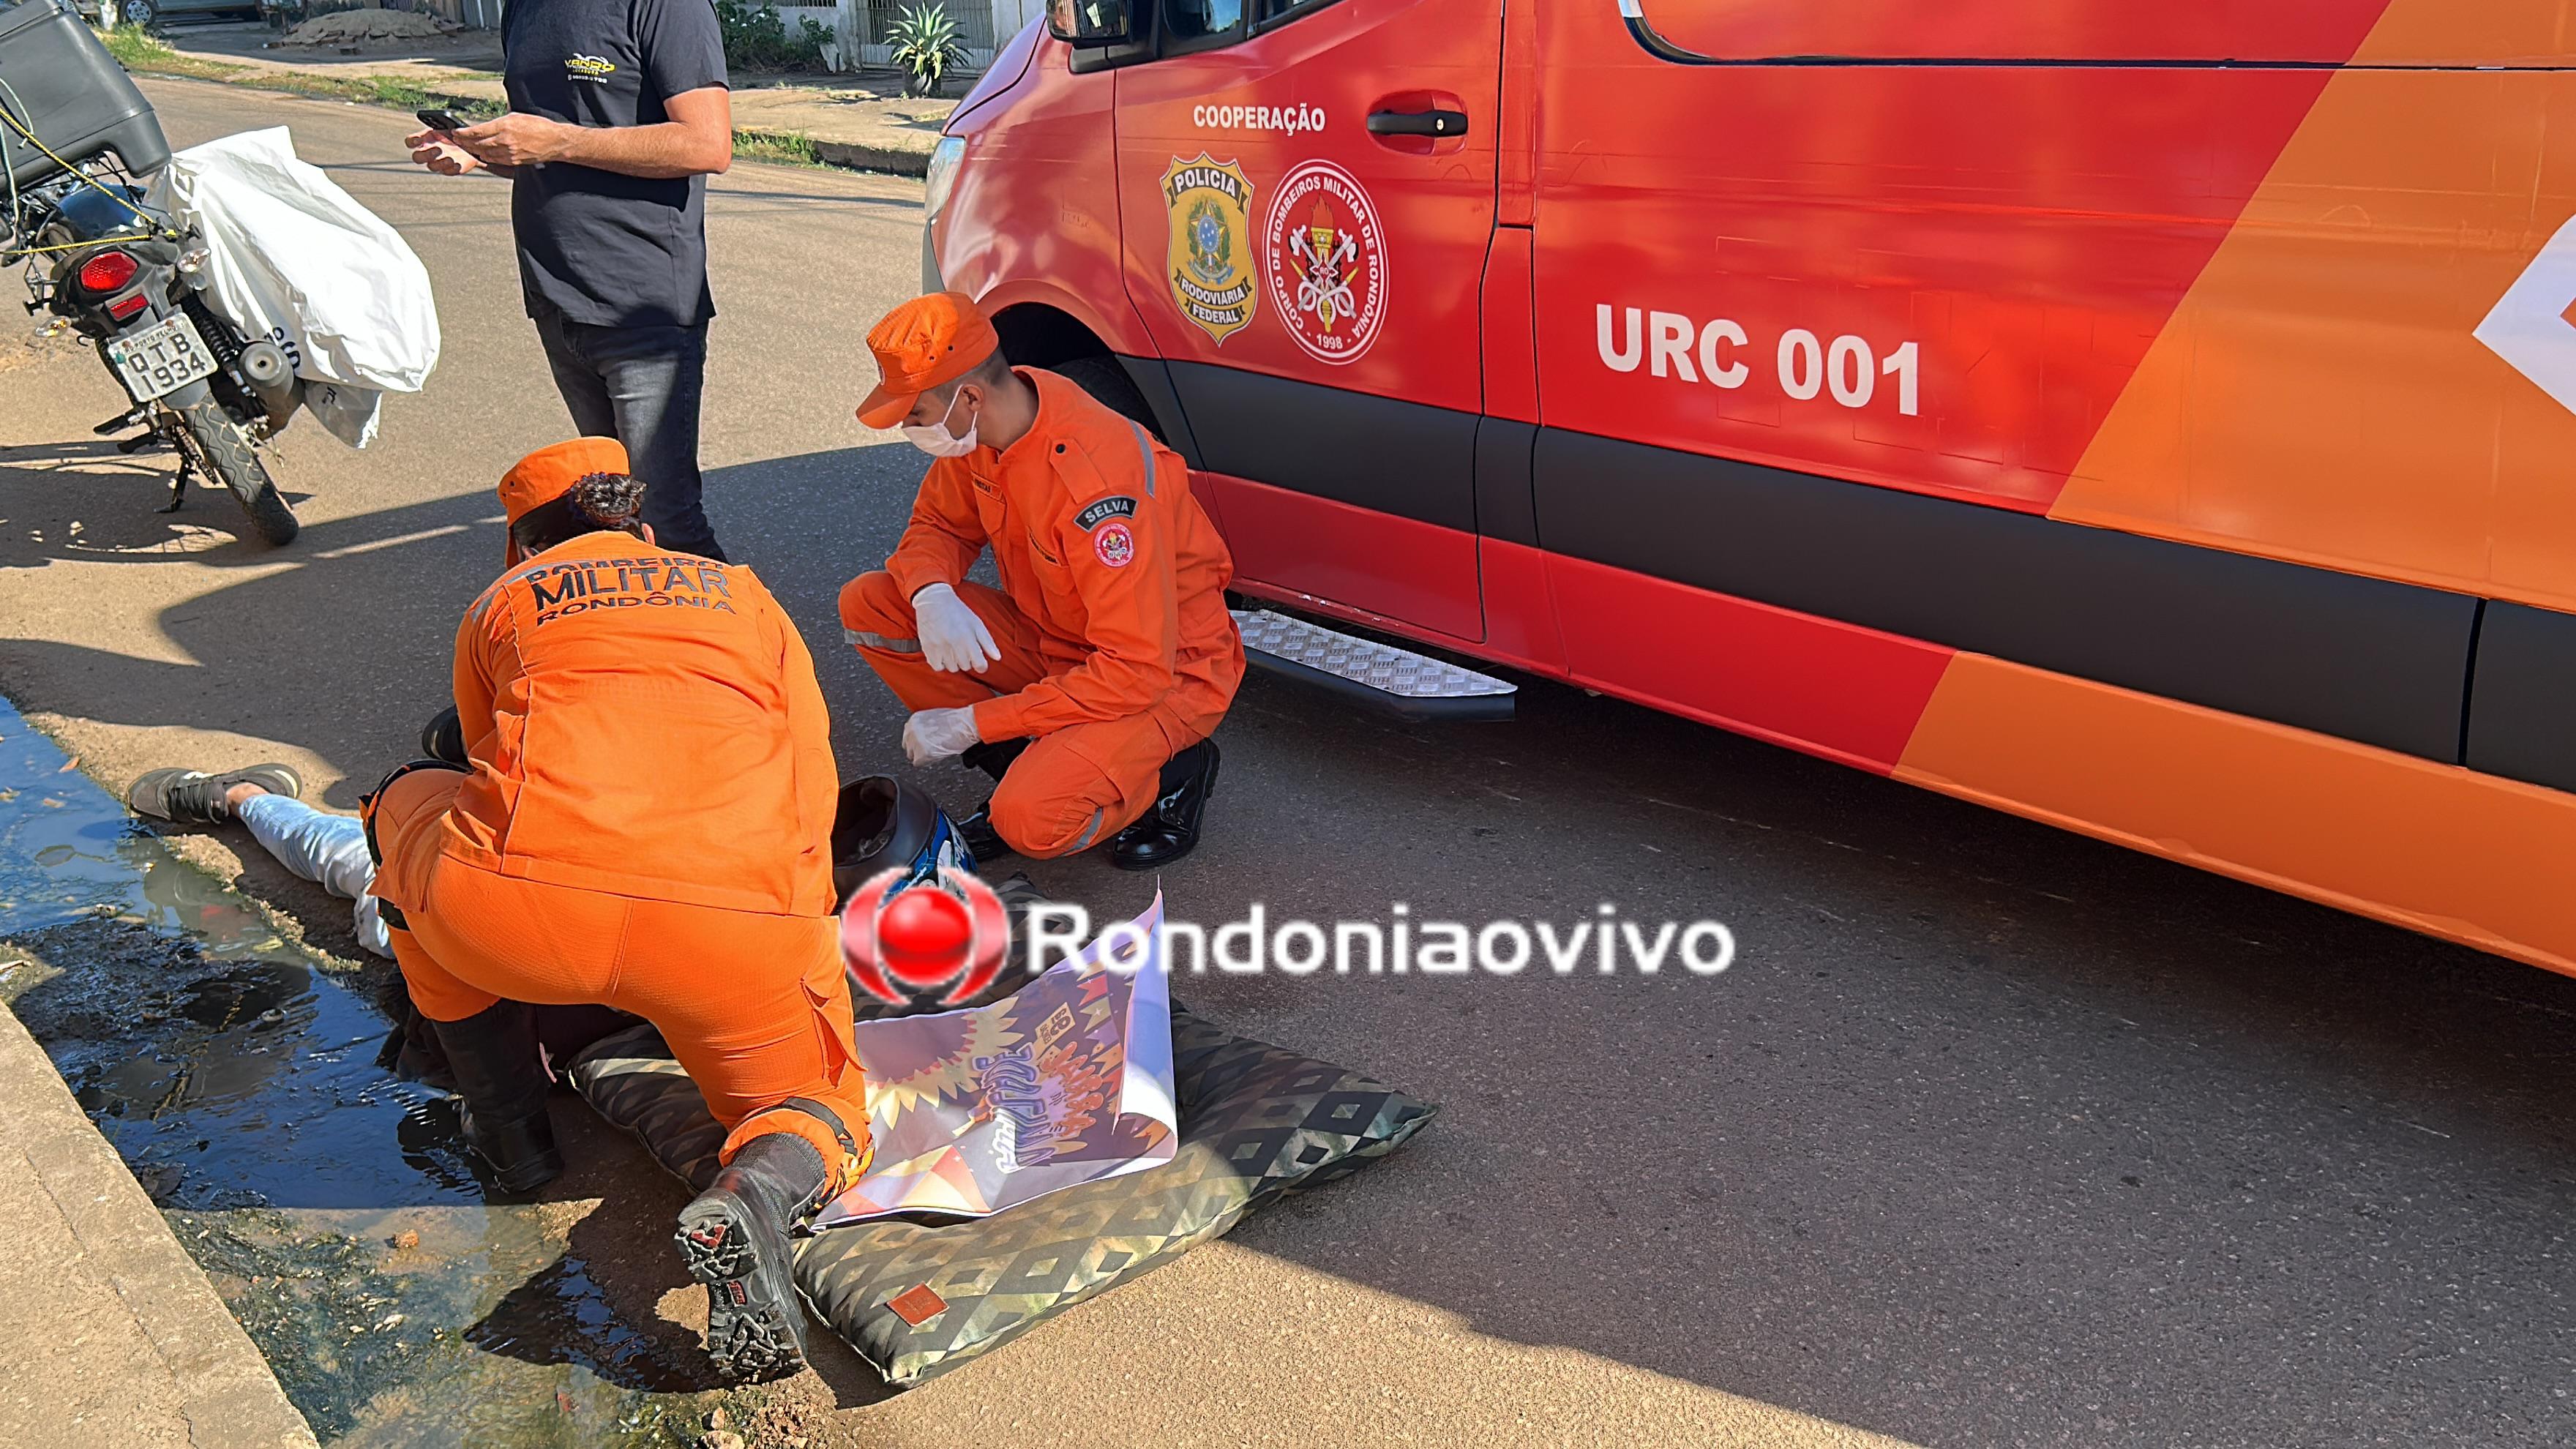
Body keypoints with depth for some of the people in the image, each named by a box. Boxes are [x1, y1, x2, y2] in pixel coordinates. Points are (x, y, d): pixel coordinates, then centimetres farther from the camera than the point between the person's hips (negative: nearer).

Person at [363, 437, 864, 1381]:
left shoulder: (502, 604, 27)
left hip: (517, 912, 0)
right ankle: (758, 1191, -12)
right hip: (744, 929, 1)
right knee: (823, 1117, 26)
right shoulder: (743, 596, 29)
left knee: (410, 809, 33)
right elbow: (813, 786, 26)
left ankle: (511, 1128, 30)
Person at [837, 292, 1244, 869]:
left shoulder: (1093, 479, -33)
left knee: (1031, 822, -32)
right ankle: (1028, 763, 2)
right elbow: (937, 524, 9)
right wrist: (931, 594, -18)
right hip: (1054, 641, 8)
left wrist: (972, 723, -28)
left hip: (1167, 675, -8)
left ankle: (1169, 772, 0)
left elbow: (1137, 673, -32)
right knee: (869, 605, -7)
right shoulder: (982, 425, -9)